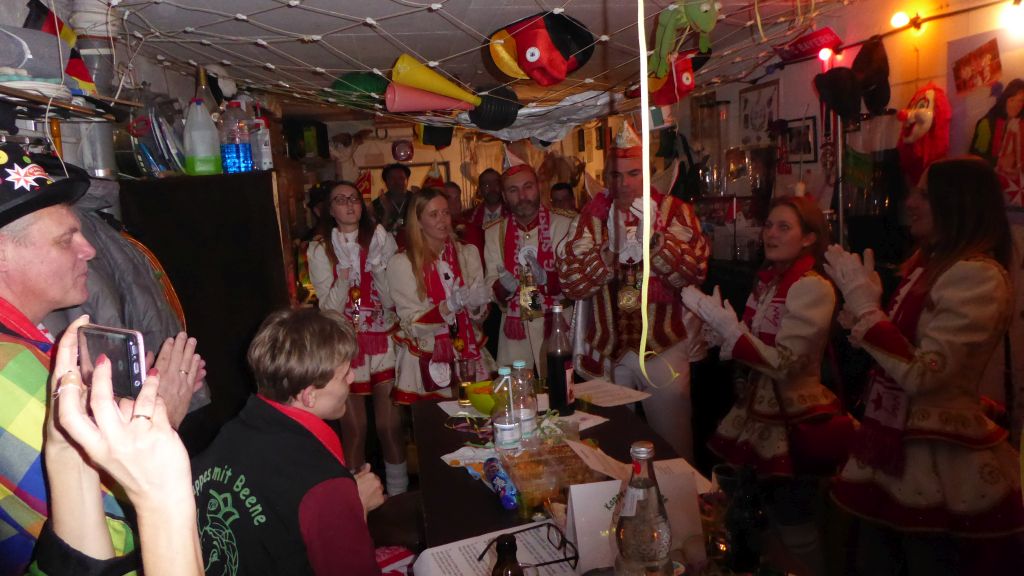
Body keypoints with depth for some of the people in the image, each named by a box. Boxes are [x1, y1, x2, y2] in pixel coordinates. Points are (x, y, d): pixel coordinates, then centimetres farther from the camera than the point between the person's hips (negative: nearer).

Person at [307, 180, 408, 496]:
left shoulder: (381, 238, 1)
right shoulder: (320, 249, -1)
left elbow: (393, 300, -3)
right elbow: (329, 308, -6)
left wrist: (378, 267, -17)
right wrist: (345, 278, -21)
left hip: (383, 339, 1)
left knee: (390, 425, 4)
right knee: (354, 428, 6)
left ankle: (399, 494, 20)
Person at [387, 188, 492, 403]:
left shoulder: (468, 253, 4)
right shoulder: (401, 263, -7)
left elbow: (480, 314, 5)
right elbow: (412, 324, -9)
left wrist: (475, 304, -17)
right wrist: (449, 306, -24)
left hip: (469, 358, 3)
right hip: (427, 365, -3)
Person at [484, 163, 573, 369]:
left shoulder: (565, 225, -6)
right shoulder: (494, 232, 4)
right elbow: (492, 291, 3)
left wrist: (545, 278, -26)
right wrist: (504, 286, -18)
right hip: (514, 330, 2)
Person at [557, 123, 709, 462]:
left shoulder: (675, 212, -1)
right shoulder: (591, 217, 3)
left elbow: (695, 272, -13)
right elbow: (569, 280, -8)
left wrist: (655, 237, -28)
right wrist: (614, 254, -23)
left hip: (663, 348, -1)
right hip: (606, 351, 2)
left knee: (672, 448, 7)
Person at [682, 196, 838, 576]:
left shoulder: (812, 288, -17)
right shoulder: (768, 280, 7)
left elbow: (782, 362, -24)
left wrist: (723, 322, -25)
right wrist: (713, 319, -4)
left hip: (797, 419, -8)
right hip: (761, 411, 8)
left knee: (794, 529, 4)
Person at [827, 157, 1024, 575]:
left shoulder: (977, 277, -19)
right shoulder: (928, 263, 8)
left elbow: (920, 373, -26)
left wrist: (862, 299, -21)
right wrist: (861, 298, 1)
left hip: (937, 463, -8)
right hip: (892, 447, 8)